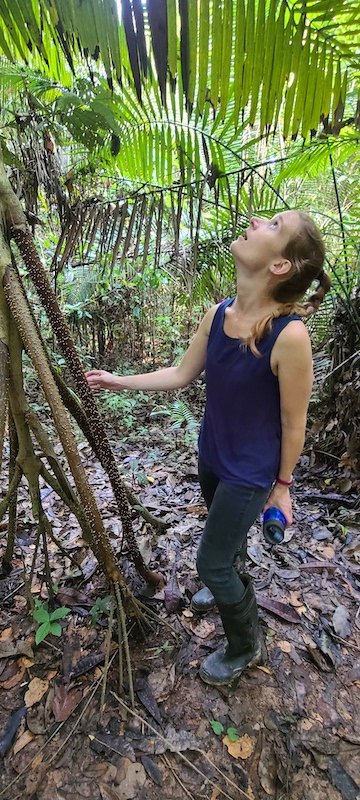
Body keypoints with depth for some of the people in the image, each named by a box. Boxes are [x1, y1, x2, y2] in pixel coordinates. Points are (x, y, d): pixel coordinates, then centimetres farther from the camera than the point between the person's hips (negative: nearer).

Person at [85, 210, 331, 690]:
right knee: (225, 535, 30)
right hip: (211, 456, 7)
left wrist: (282, 485, -6)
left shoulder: (289, 334, -29)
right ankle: (232, 590, 65)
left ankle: (245, 646, 42)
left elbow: (293, 425, -17)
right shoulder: (218, 315, -9)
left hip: (250, 473, -6)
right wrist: (120, 383, 4)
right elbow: (181, 375, 2)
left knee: (211, 561, 9)